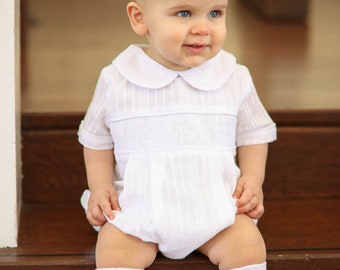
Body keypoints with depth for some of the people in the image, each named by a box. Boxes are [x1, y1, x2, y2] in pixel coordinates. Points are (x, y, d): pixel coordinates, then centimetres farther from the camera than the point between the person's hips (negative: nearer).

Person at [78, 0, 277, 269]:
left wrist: (253, 179, -5)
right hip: (138, 204, 0)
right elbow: (97, 139, 8)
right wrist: (100, 185, -5)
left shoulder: (236, 79, -2)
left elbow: (253, 134, 10)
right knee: (113, 247, -24)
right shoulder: (116, 80, -4)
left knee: (247, 243, -22)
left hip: (215, 203, 1)